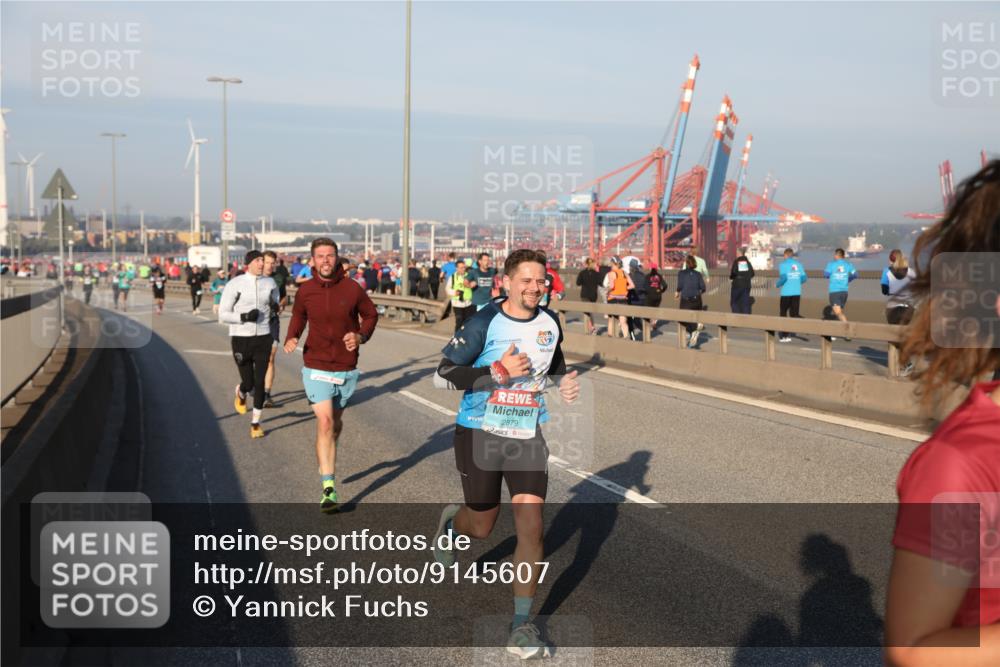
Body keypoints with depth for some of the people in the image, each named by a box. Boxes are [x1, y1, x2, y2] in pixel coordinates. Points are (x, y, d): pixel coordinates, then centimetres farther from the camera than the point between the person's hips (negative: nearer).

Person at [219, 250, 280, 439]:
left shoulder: (270, 283, 3)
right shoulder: (234, 284, -9)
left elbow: (276, 302, 24)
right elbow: (223, 315, -8)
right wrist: (244, 317, -21)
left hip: (263, 338, 3)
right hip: (241, 339, -2)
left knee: (259, 382, 2)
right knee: (248, 382, 1)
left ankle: (256, 423, 17)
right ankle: (240, 393, 40)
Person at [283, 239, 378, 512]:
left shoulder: (352, 288, -7)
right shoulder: (305, 291, -4)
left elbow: (371, 315, 6)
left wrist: (361, 336, -12)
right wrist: (291, 338, -4)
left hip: (347, 369, 1)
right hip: (316, 368, -1)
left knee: (336, 423, 18)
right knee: (324, 422, -14)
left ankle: (328, 463, 46)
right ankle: (329, 488, -13)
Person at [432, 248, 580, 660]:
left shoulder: (550, 323, 2)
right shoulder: (484, 323, -14)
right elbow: (444, 374, -15)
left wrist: (565, 382, 0)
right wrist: (499, 371, -24)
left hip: (527, 436, 3)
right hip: (479, 434, -3)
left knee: (531, 526, -8)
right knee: (482, 526, 13)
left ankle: (521, 626, 6)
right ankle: (451, 523, 52)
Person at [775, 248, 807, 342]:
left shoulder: (783, 264, -4)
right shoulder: (798, 264, 8)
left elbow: (783, 278, -16)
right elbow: (804, 278, 5)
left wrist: (777, 285, 2)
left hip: (786, 293, -3)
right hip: (797, 292, 4)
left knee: (783, 313, 11)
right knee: (794, 314, 8)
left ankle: (784, 335, 13)